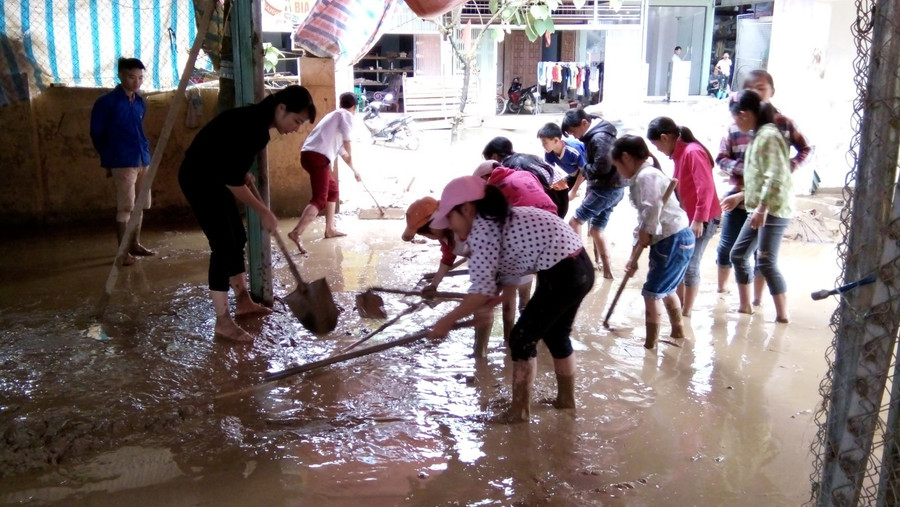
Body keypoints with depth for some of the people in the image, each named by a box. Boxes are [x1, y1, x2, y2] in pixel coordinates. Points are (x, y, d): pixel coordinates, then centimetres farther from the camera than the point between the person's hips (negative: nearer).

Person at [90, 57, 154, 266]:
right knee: (125, 207, -7)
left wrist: (145, 151, 14)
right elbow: (97, 134, 1)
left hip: (143, 161, 7)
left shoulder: (140, 103, 12)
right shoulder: (107, 102, -6)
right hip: (122, 163, -6)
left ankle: (135, 244, 25)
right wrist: (108, 159, 5)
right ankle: (123, 251, -1)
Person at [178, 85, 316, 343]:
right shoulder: (250, 124, -28)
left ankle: (243, 301, 27)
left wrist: (244, 174, 5)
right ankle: (222, 322, -8)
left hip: (214, 177, 10)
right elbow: (233, 180, -26)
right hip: (198, 178, -10)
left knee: (237, 238, 13)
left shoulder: (259, 121, 1)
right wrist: (264, 212, -18)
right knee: (224, 245, -12)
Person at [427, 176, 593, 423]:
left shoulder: (481, 229, -10)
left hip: (562, 275, -10)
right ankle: (566, 398, 40)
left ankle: (519, 410, 15)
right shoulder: (497, 219, 18)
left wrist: (448, 320, -4)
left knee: (522, 339, 5)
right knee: (556, 335, 25)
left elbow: (482, 290, -14)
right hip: (580, 268, 10)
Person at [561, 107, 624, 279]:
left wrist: (582, 169, -9)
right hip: (610, 188, 10)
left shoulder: (599, 138, -20)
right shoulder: (594, 134, 12)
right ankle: (606, 271, 18)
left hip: (607, 189, -10)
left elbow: (601, 167, -24)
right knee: (596, 229, 14)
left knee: (575, 222, -5)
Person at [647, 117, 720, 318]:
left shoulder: (693, 152, -18)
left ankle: (686, 313, 3)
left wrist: (699, 219, -25)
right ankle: (680, 307, 23)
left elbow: (706, 188, -24)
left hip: (702, 220, -9)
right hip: (687, 219, 9)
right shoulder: (680, 154, 11)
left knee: (690, 265, -6)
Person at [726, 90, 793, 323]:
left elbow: (776, 178, -23)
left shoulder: (769, 136, -16)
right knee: (738, 254, 13)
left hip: (773, 210, -10)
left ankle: (782, 314, 1)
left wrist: (761, 208, -25)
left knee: (766, 262, -9)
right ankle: (745, 306, 23)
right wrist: (740, 196, 24)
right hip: (760, 208, 10)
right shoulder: (759, 135, 14)